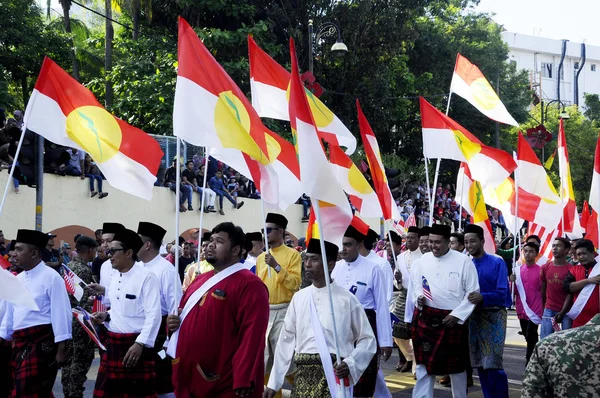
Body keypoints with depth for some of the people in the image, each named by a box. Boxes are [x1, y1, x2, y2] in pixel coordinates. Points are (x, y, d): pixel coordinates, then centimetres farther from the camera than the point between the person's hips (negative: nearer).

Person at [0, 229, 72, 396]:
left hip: (42, 343, -8)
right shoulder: (18, 279, 13)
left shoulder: (51, 277, -9)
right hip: (19, 343, 8)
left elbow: (61, 313, -13)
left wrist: (61, 348, -16)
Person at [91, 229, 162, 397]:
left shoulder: (146, 277, -13)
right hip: (113, 343, 7)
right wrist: (106, 316, 2)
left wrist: (140, 344, -22)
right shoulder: (115, 276, 11)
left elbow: (154, 315, -17)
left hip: (136, 344, -7)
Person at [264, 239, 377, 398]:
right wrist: (273, 382, 8)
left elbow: (367, 340, 2)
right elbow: (286, 341, 9)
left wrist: (351, 364, -14)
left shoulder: (347, 299, -4)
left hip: (334, 376, -3)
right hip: (303, 376, 3)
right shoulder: (298, 298, 6)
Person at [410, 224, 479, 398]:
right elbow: (416, 285, 13)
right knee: (424, 362, 5)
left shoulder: (464, 261, -7)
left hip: (453, 319, -2)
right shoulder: (422, 260, 3)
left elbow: (473, 292, -5)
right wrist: (418, 297, -9)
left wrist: (457, 315, -12)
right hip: (426, 317, 2)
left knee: (455, 363, 12)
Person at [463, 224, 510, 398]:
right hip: (474, 316, 5)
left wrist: (482, 297, -31)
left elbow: (502, 293, -15)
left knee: (493, 364, -10)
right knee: (479, 363, 8)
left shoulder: (497, 263, -8)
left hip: (494, 315, -5)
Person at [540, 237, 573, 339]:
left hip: (566, 311, -3)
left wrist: (562, 312, -14)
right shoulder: (545, 268, 8)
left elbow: (570, 293, -6)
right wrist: (542, 309, 9)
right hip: (549, 310, 3)